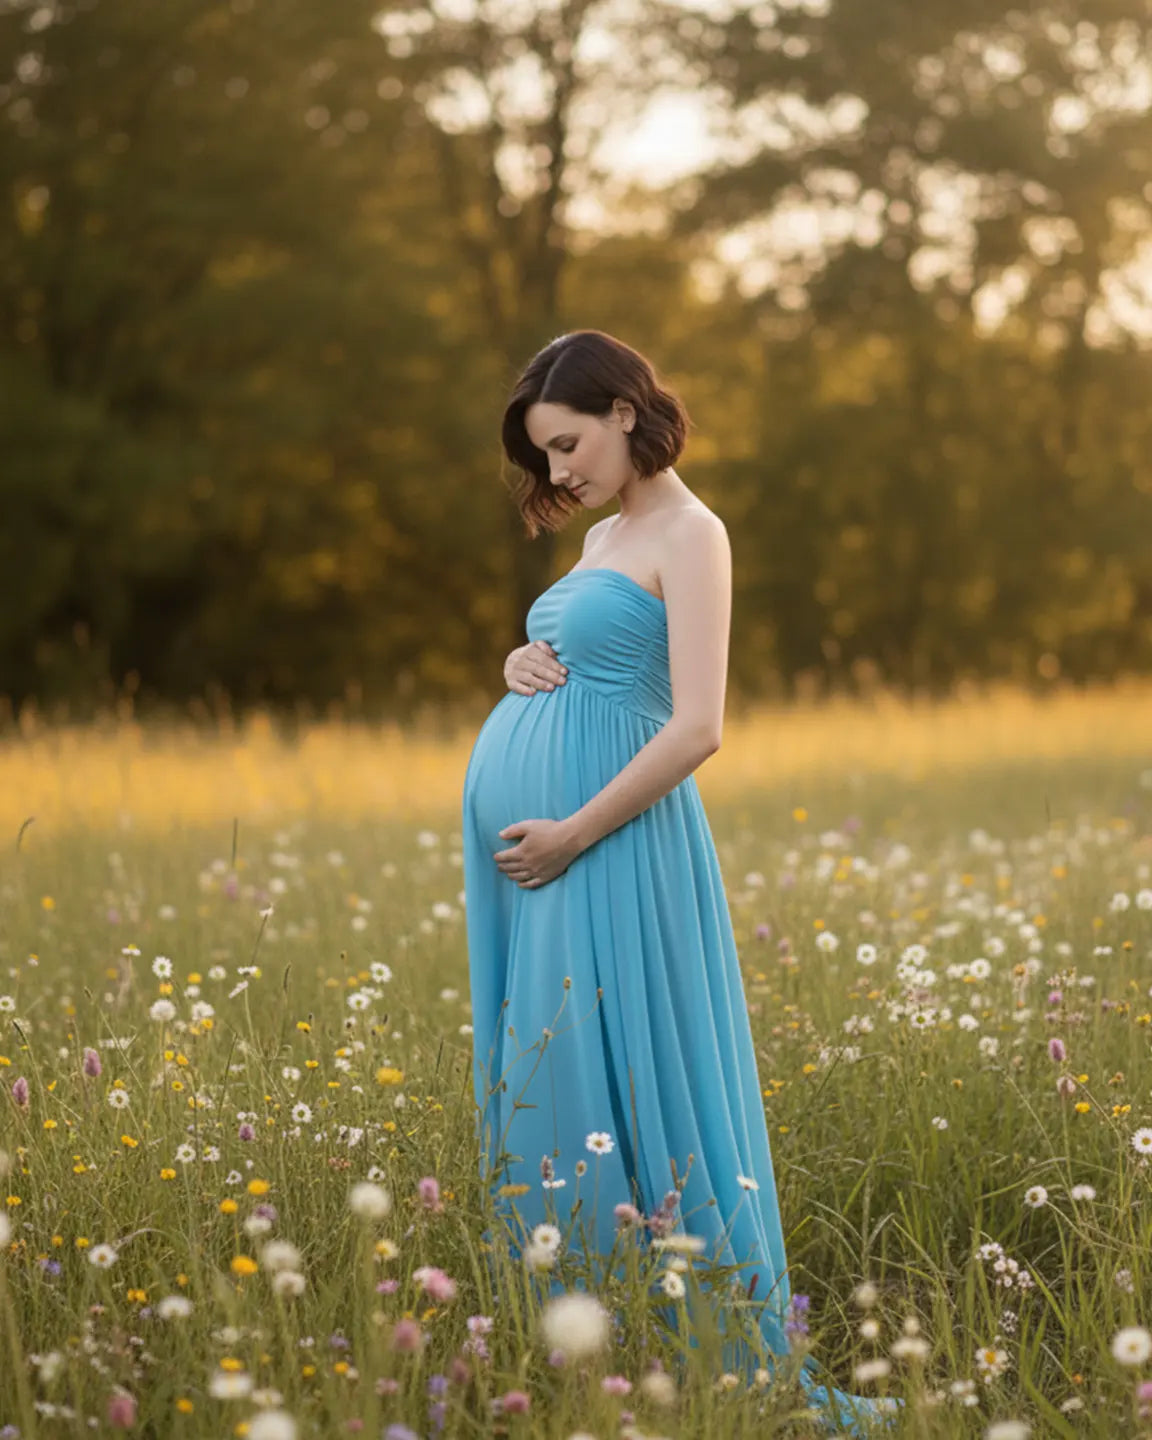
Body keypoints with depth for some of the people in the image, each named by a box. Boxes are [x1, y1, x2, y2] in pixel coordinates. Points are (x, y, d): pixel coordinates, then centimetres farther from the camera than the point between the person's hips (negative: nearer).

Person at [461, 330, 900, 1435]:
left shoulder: (688, 534, -8)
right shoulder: (601, 535, 17)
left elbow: (697, 728, -17)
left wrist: (569, 836, -17)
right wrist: (520, 664, 7)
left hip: (605, 844, -9)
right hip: (520, 839, 9)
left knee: (614, 1087, -8)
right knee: (546, 1087, 8)